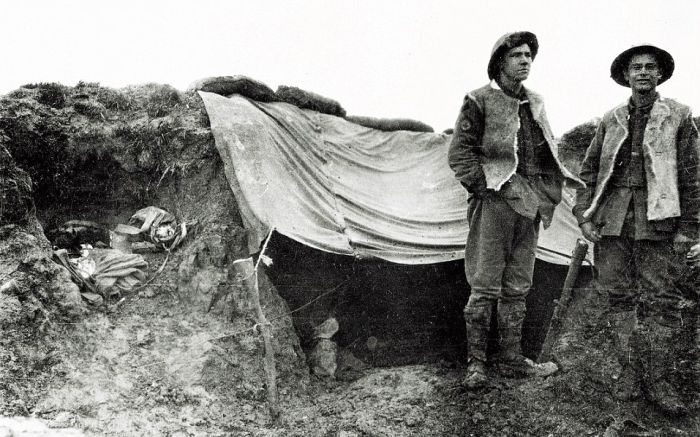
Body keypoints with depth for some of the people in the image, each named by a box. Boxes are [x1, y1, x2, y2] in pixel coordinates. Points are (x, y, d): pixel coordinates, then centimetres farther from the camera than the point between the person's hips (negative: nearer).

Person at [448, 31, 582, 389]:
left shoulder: (535, 103, 18)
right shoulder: (480, 101, -1)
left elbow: (546, 154, 23)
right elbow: (459, 152, -4)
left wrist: (544, 194, 10)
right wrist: (483, 188, -12)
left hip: (527, 205, 6)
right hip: (494, 202, -6)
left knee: (517, 288, 10)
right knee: (485, 287, -4)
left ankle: (510, 359, 19)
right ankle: (476, 363, 4)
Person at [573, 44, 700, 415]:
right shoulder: (611, 120, 11)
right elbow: (589, 171, 13)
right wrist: (584, 216, 2)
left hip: (656, 221, -2)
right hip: (613, 218, 3)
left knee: (660, 300, -1)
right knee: (620, 297, 5)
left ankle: (658, 382, 8)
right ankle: (629, 373, 16)